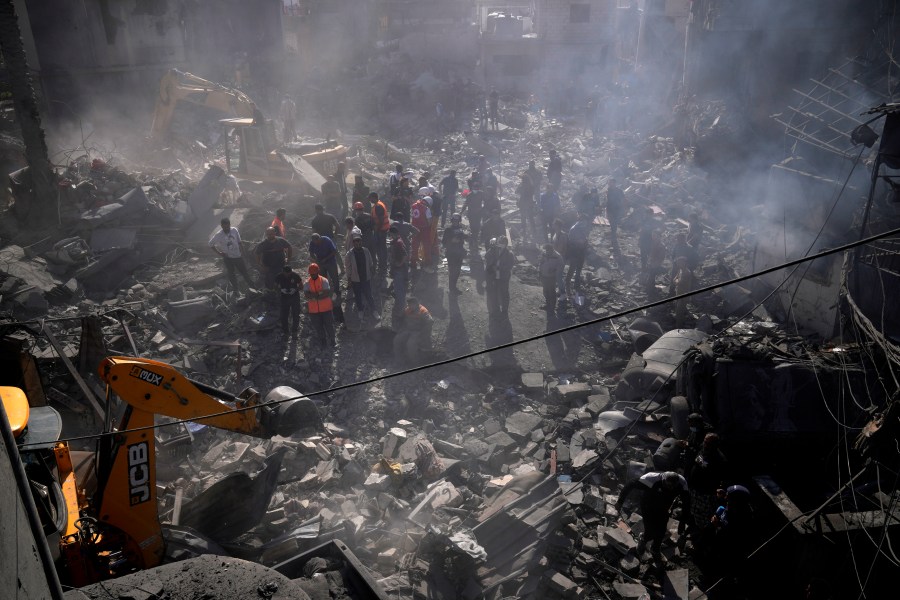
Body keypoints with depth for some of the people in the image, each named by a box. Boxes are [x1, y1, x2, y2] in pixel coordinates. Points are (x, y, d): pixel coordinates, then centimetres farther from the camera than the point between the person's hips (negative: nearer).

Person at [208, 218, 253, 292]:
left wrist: (242, 253, 1)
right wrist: (219, 253, -6)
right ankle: (235, 288, 29)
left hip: (238, 256, 1)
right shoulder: (219, 235, -16)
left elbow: (239, 242, 0)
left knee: (244, 271, 10)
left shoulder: (234, 230, -11)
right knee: (231, 274, 12)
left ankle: (251, 286, 29)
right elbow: (211, 244, -4)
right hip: (228, 258, -1)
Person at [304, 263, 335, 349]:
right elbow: (306, 295, -15)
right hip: (313, 310, 2)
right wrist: (320, 294, -23)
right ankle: (322, 344, 26)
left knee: (329, 325, 7)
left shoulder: (324, 281, -7)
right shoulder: (307, 283, -1)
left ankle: (332, 342, 26)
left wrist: (313, 296, -23)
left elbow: (327, 293, -18)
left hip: (326, 308, -2)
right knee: (318, 328, 11)